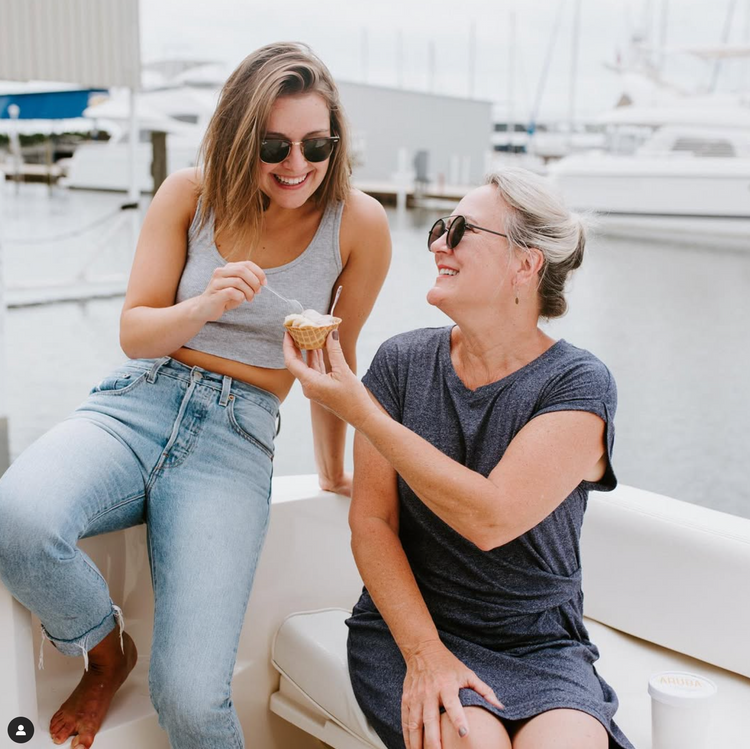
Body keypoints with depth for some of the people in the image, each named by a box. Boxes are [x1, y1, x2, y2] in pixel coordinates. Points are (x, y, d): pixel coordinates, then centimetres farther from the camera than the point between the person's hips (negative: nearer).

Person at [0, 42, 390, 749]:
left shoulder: (358, 224, -1)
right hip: (137, 402, 2)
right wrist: (208, 305, -19)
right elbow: (134, 334, 2)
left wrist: (331, 470, 22)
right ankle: (106, 651, 2)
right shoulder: (189, 194, 2)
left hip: (237, 438, -1)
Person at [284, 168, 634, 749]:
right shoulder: (402, 362, 0)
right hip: (406, 626, 1)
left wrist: (359, 410, -20)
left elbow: (490, 518, -20)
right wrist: (424, 654, -16)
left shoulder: (580, 384, -9)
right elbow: (371, 519, -4)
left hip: (539, 642, -1)